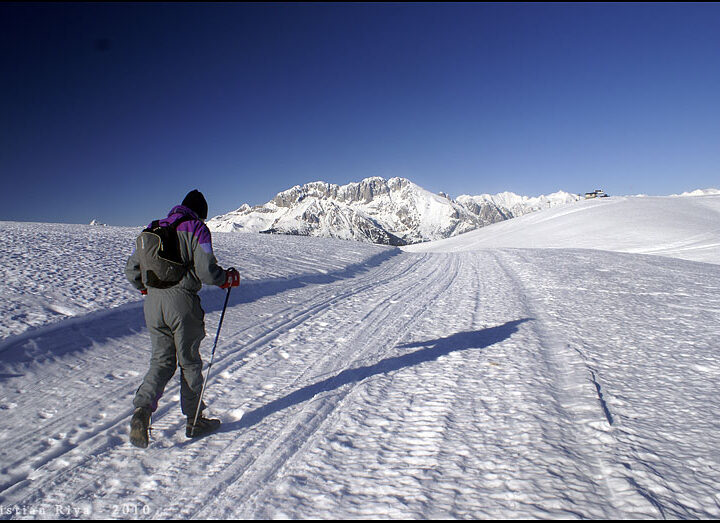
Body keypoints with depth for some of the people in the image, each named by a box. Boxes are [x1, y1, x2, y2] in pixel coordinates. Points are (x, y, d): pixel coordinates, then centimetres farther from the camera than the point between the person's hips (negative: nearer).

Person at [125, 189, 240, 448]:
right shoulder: (197, 228, -4)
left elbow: (131, 269, 14)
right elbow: (206, 271, -14)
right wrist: (229, 278, 4)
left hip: (152, 303, 5)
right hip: (182, 303, -5)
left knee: (161, 361, 15)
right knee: (189, 362, 8)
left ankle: (142, 409, -4)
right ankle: (194, 420, 20)